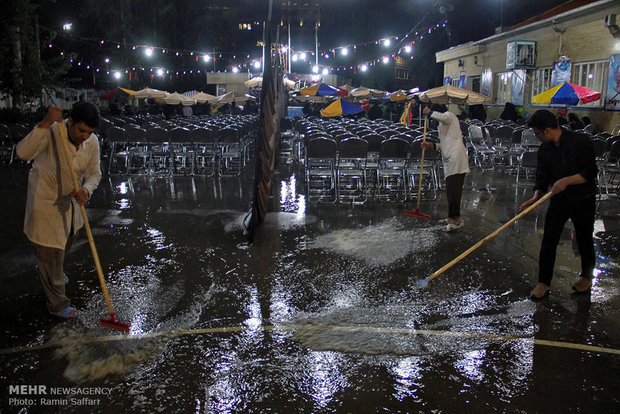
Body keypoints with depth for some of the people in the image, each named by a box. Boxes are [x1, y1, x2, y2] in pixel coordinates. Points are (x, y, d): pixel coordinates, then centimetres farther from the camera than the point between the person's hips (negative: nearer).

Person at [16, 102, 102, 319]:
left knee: (65, 242, 30)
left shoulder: (92, 141, -12)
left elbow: (94, 173, -4)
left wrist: (86, 190, -26)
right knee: (50, 253, 3)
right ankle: (58, 304, 18)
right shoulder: (52, 132, -29)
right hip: (45, 201, -6)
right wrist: (45, 124, -53)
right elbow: (23, 153, -44)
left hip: (69, 200, 6)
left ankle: (51, 271, 62)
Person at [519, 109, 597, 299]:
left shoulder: (580, 141, -16)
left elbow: (590, 173, -18)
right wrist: (536, 197, -13)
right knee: (548, 241, -1)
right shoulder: (545, 149, 0)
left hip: (584, 200, -4)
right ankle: (544, 282, 9)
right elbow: (542, 176, 1)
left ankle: (586, 277, 35)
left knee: (584, 241, 12)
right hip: (558, 200, 4)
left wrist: (566, 180, -28)